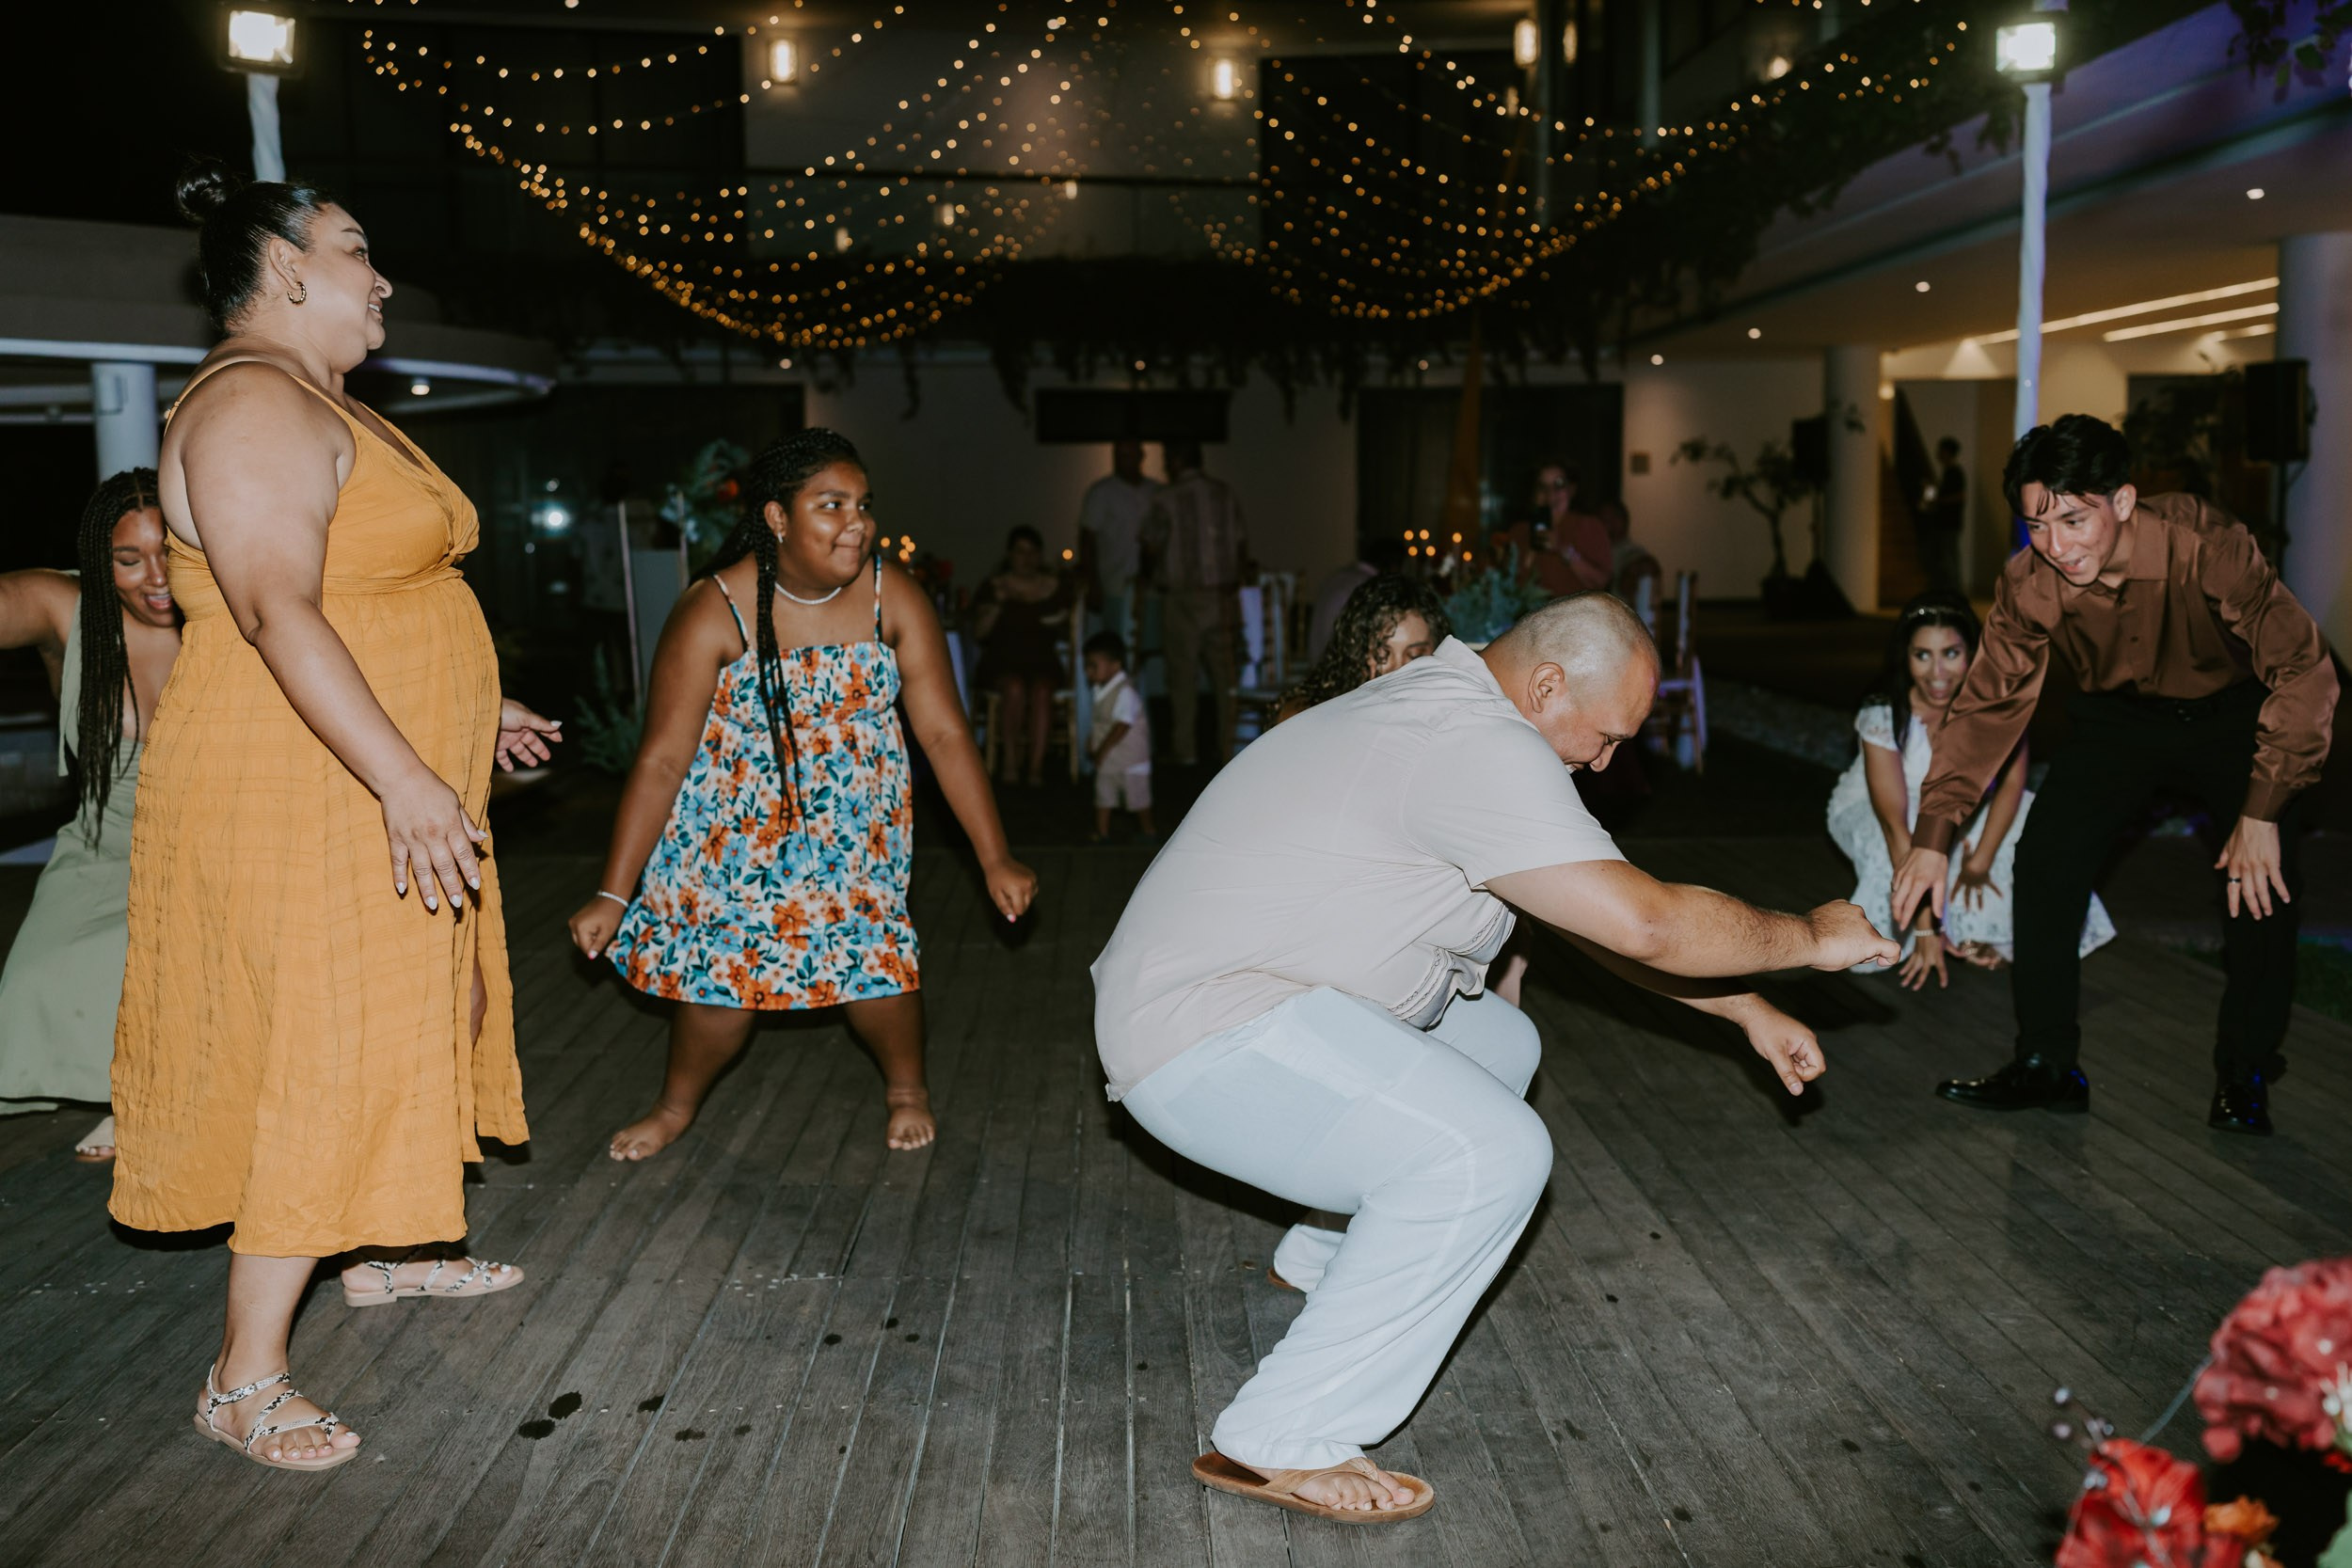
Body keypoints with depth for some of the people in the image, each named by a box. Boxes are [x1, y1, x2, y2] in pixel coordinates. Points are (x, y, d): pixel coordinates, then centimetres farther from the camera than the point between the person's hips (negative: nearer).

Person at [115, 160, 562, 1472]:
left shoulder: (327, 409, 17)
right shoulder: (255, 404, -17)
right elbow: (277, 614, -26)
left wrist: (471, 708, 26)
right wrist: (404, 779, -31)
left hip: (387, 789, 11)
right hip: (302, 797, -11)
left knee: (418, 1017, 19)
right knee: (322, 1060, -7)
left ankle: (387, 1252, 36)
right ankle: (246, 1377, 4)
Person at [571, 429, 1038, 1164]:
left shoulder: (893, 598, -17)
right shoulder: (713, 613, -23)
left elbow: (945, 732, -13)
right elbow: (662, 759, -21)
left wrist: (996, 860, -14)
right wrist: (614, 894, -21)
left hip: (853, 819, 2)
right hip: (733, 820, -1)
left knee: (871, 952, -10)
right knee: (721, 964, -5)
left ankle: (906, 1085, 22)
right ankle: (676, 1104, 26)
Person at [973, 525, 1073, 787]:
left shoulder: (1056, 588, 12)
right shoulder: (993, 587, 6)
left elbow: (1064, 629, 21)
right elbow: (980, 630, -2)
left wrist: (1060, 623, -2)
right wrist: (997, 602, -15)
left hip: (1042, 660, 1)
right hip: (1002, 660, -1)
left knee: (1042, 690, -33)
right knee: (1014, 687, -35)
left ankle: (1036, 766, -34)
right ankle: (1011, 758, -22)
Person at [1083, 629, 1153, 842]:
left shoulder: (1126, 692, -21)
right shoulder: (1099, 690, 6)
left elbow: (1122, 726, -25)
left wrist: (1103, 750, -23)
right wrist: (1091, 740, 2)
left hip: (1131, 759, -8)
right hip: (1106, 760, 8)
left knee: (1138, 797, 5)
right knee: (1103, 796, 8)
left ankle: (1147, 830, 21)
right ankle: (1101, 832, 14)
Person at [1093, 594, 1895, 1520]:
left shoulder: (1445, 710, 13)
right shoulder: (1479, 747, -21)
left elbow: (1603, 920, 19)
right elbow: (1645, 923, -24)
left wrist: (1749, 1011, 18)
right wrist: (1810, 937, -6)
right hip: (1205, 1035, -11)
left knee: (1502, 1046, 23)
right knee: (1494, 1153, -24)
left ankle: (1331, 1259, 36)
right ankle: (1282, 1446, -14)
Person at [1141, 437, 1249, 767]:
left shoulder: (1167, 498, -7)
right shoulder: (1225, 493, 6)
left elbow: (1151, 549, -2)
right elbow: (1241, 545, 7)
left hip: (1184, 599, -4)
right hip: (1223, 596, 4)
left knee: (1184, 675, 2)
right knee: (1223, 674, 9)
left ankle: (1187, 752, 3)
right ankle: (1227, 745, 10)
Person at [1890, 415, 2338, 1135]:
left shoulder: (2207, 547, -36)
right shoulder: (2027, 584, -24)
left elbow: (2304, 670, -30)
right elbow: (1987, 704, -15)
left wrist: (2262, 813, -33)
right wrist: (1933, 836, -21)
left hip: (2230, 711, -3)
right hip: (2117, 718, 3)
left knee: (2261, 883, -20)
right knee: (2045, 862, -11)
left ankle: (2244, 1077, 0)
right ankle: (2046, 1065, 1)